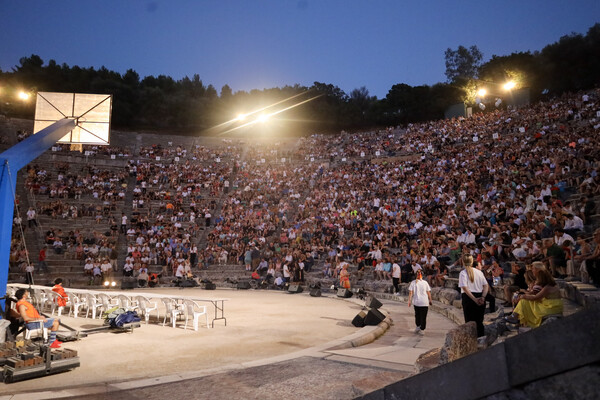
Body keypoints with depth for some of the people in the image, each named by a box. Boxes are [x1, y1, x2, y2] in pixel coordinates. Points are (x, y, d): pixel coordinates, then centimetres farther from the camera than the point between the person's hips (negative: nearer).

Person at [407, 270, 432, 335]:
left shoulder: (413, 282, -1)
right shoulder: (425, 282, -1)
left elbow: (410, 292, -6)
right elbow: (428, 293, 1)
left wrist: (409, 301, -3)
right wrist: (430, 300, 11)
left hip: (416, 302, 1)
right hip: (424, 302, -1)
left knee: (417, 315, 21)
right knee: (423, 316, 7)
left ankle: (418, 326, 16)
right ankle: (422, 330, 10)